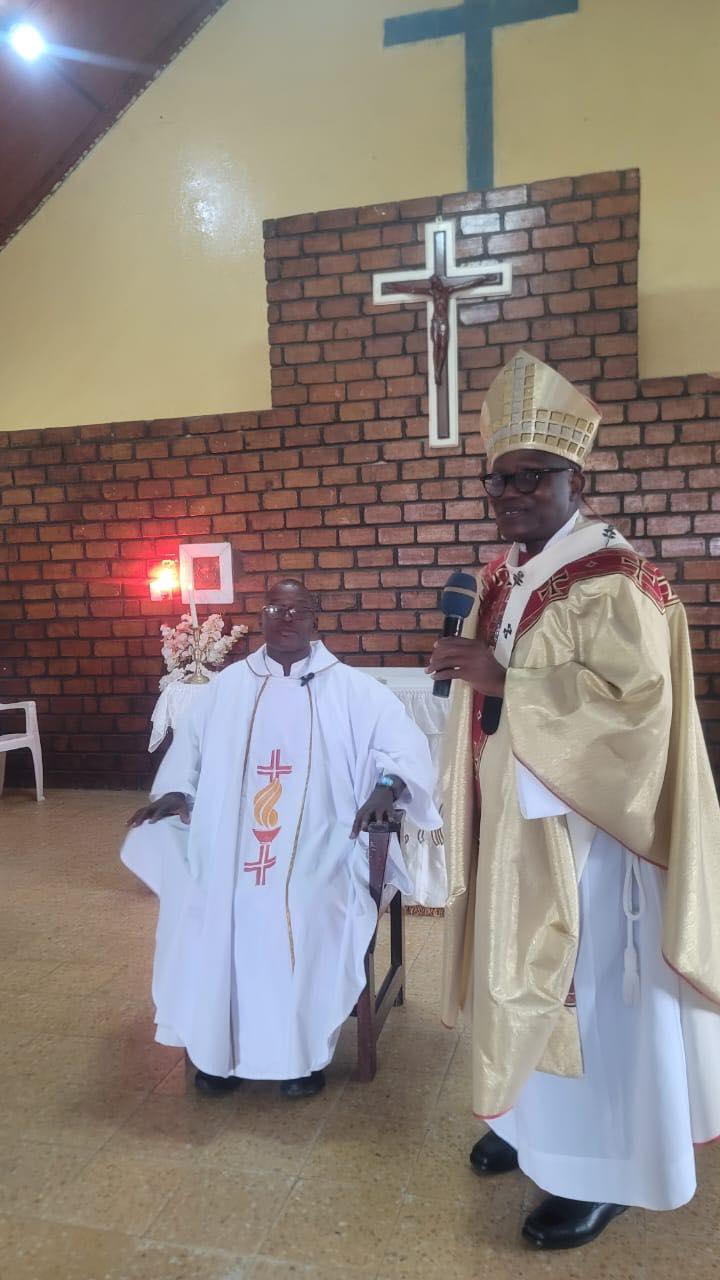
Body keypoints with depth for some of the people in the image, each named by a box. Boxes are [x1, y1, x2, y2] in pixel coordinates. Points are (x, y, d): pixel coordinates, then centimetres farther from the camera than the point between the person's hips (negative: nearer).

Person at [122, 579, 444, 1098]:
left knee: (301, 919, -28)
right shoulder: (227, 687, 17)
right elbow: (191, 746, 19)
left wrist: (387, 785, -20)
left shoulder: (350, 688, 8)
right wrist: (176, 792, -1)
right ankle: (219, 1046, 1)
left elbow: (404, 739, 0)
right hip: (229, 840, 3)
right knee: (205, 917, -22)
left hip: (316, 844, -2)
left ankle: (304, 1050, -5)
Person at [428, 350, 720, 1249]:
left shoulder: (616, 585, -18)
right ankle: (535, 1121, 40)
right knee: (525, 978, 20)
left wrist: (505, 680, -29)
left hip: (580, 832, -8)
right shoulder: (499, 580, 8)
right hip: (513, 825, 8)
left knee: (590, 988, 6)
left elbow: (638, 705, -27)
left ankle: (601, 1168, 26)